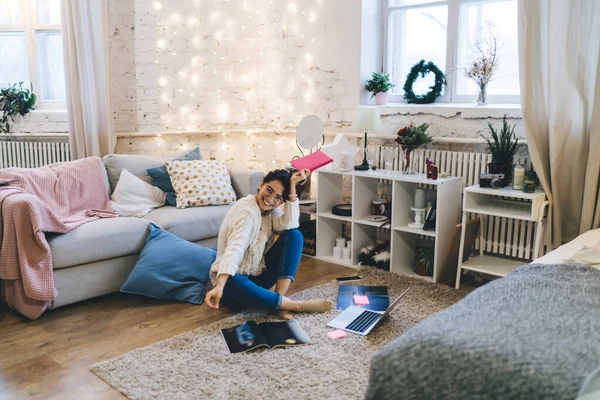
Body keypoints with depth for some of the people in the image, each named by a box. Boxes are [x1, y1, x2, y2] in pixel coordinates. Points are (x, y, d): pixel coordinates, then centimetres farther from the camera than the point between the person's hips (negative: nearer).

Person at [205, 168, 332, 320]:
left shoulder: (270, 210, 3)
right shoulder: (246, 211, -20)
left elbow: (290, 225, -19)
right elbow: (234, 249, -36)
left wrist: (292, 184, -19)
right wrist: (219, 286, -49)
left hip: (258, 275, 7)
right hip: (234, 280, -7)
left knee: (294, 235, -10)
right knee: (233, 284, -44)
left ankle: (280, 298, -22)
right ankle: (297, 305, -34)